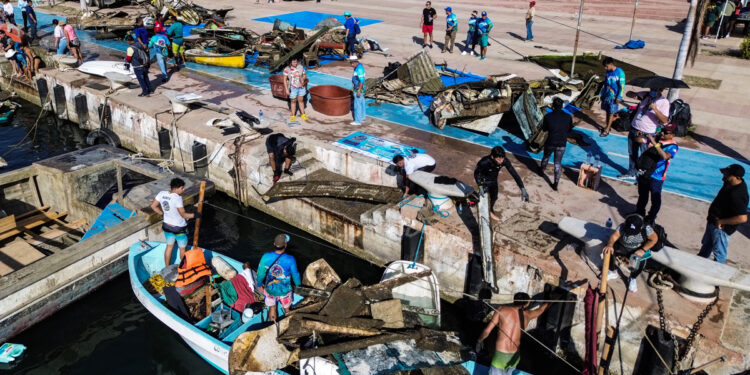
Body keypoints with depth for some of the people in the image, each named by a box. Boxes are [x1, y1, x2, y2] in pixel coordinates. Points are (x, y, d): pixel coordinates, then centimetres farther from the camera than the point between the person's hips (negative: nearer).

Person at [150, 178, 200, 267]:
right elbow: (183, 214, -25)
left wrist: (162, 213, 11)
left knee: (169, 246, 23)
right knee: (182, 248, 15)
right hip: (179, 228, -6)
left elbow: (153, 206, 1)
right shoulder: (177, 198, -29)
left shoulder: (162, 194, -9)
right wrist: (194, 215, -12)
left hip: (167, 225, 6)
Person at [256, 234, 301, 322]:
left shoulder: (266, 257, -24)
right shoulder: (290, 260, -27)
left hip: (270, 289, 2)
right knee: (287, 309, 25)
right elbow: (295, 274, -11)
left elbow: (261, 273, -9)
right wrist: (298, 286, 9)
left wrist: (259, 284, 12)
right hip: (285, 290, -1)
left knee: (272, 308, 26)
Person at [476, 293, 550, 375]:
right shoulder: (527, 315, 4)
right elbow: (541, 309, 25)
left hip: (500, 356, -4)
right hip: (515, 357, 4)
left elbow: (487, 331, -6)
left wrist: (479, 340, 12)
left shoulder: (502, 310, -7)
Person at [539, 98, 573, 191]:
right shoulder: (568, 117, -12)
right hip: (562, 144, 1)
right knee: (558, 163, 12)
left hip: (550, 143, 0)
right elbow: (569, 129, 4)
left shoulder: (547, 116, -16)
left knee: (546, 157, 27)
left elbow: (544, 128, 0)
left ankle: (542, 169, 54)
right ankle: (555, 184, 15)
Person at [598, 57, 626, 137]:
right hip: (606, 95, 6)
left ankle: (607, 130, 4)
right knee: (607, 111, 13)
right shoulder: (608, 72, 6)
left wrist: (619, 97, -18)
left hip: (614, 97, -6)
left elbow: (622, 86, -14)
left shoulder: (620, 72, -15)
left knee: (611, 113, 1)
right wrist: (601, 94, 19)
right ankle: (608, 126, 26)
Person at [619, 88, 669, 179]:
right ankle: (631, 172, 38)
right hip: (634, 129, 6)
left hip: (647, 134, -6)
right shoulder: (646, 95, 1)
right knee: (632, 153, 20)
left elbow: (665, 120, -21)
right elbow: (628, 93, 6)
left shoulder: (664, 102, -13)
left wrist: (655, 109, -31)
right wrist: (633, 95, -16)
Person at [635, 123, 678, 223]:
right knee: (642, 195, 24)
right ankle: (639, 213, 45)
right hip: (644, 171, 6)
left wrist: (655, 144, -39)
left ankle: (651, 218, 28)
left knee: (655, 198, 8)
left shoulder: (673, 146, -17)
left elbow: (665, 156, -36)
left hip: (656, 177, -6)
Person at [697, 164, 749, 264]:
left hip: (722, 228, -9)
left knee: (719, 252, 9)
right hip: (713, 222, 10)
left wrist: (721, 221, -25)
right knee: (706, 245, 28)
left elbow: (742, 218, -37)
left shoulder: (738, 195, -33)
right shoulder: (729, 184, -6)